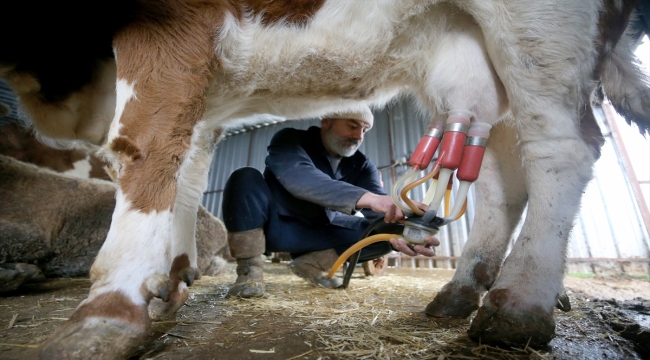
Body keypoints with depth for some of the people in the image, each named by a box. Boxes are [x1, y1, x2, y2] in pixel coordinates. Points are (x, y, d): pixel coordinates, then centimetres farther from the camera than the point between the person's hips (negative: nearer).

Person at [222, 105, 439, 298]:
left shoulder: (362, 166, -2)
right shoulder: (289, 140, -14)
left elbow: (381, 210, -18)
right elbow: (299, 178, -37)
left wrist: (400, 232, -42)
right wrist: (366, 197, -50)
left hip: (317, 234, 4)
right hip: (274, 225, -3)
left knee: (383, 230, -11)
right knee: (245, 178, -28)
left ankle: (309, 263, -2)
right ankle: (249, 271, -17)